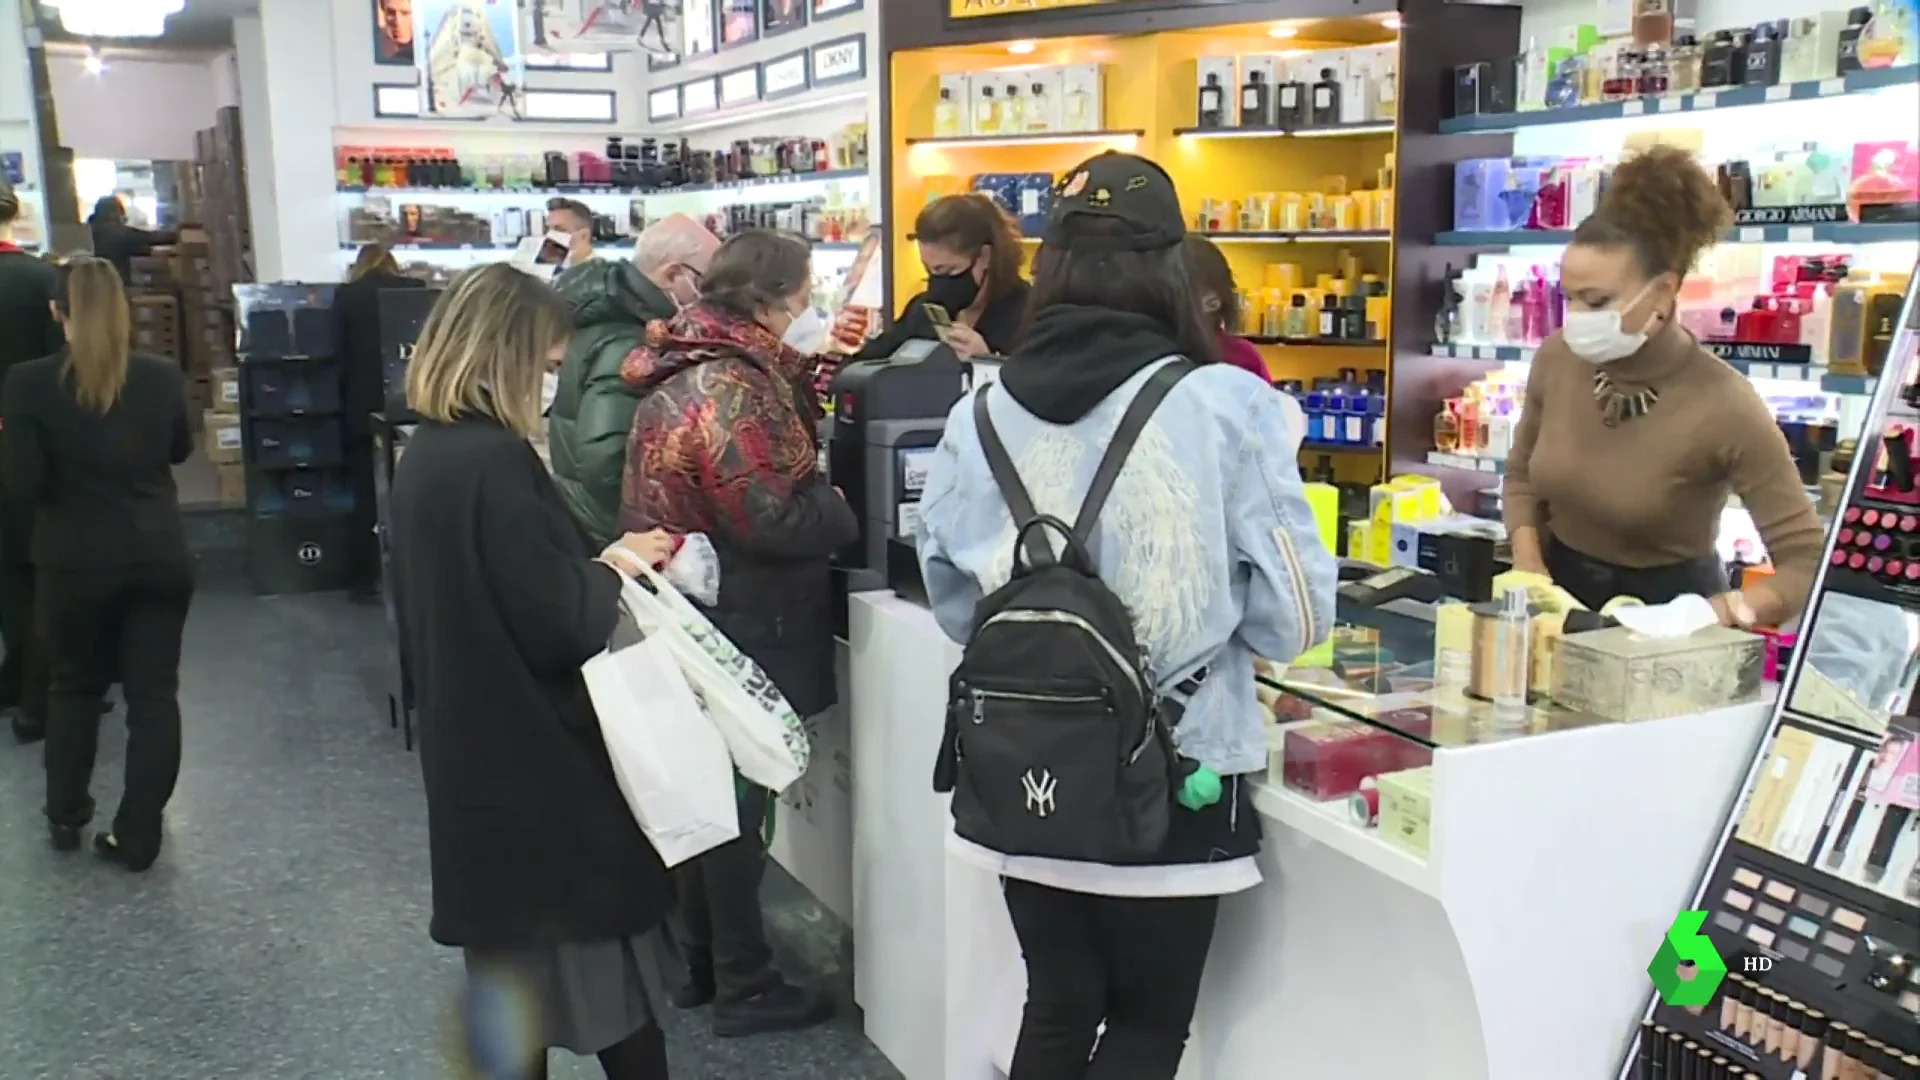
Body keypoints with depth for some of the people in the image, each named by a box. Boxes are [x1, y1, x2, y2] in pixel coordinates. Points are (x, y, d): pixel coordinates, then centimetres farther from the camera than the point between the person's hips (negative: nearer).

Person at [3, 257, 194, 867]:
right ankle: (138, 836, 9)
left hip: (77, 560, 0)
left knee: (74, 684, 20)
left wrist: (67, 468, 6)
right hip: (161, 556, 1)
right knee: (153, 693, 6)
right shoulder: (163, 377, -5)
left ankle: (65, 815, 32)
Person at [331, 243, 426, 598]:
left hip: (364, 404, -1)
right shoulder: (414, 288, 2)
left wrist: (349, 394, 12)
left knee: (367, 493, 5)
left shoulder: (346, 295, 1)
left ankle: (367, 577, 5)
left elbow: (340, 352, 1)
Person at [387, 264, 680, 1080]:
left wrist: (592, 560, 8)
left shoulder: (425, 455, 7)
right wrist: (612, 570, -5)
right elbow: (561, 625, -23)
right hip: (543, 761, -9)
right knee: (608, 968, 6)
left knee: (514, 963, 18)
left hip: (476, 755, 9)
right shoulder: (497, 460, -21)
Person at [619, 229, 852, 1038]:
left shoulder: (685, 366, 9)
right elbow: (770, 518, -26)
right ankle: (744, 987, 15)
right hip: (736, 624, -10)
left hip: (695, 616, 10)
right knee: (734, 801, 1)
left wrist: (807, 374, 6)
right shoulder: (730, 385, -22)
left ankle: (703, 963, 32)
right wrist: (848, 510, -10)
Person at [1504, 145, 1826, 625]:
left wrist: (1717, 615, -36)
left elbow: (1808, 562, -21)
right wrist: (1529, 567, -8)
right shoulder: (1557, 359, -10)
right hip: (1559, 593, 3)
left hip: (1667, 609, -3)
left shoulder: (1722, 405, -23)